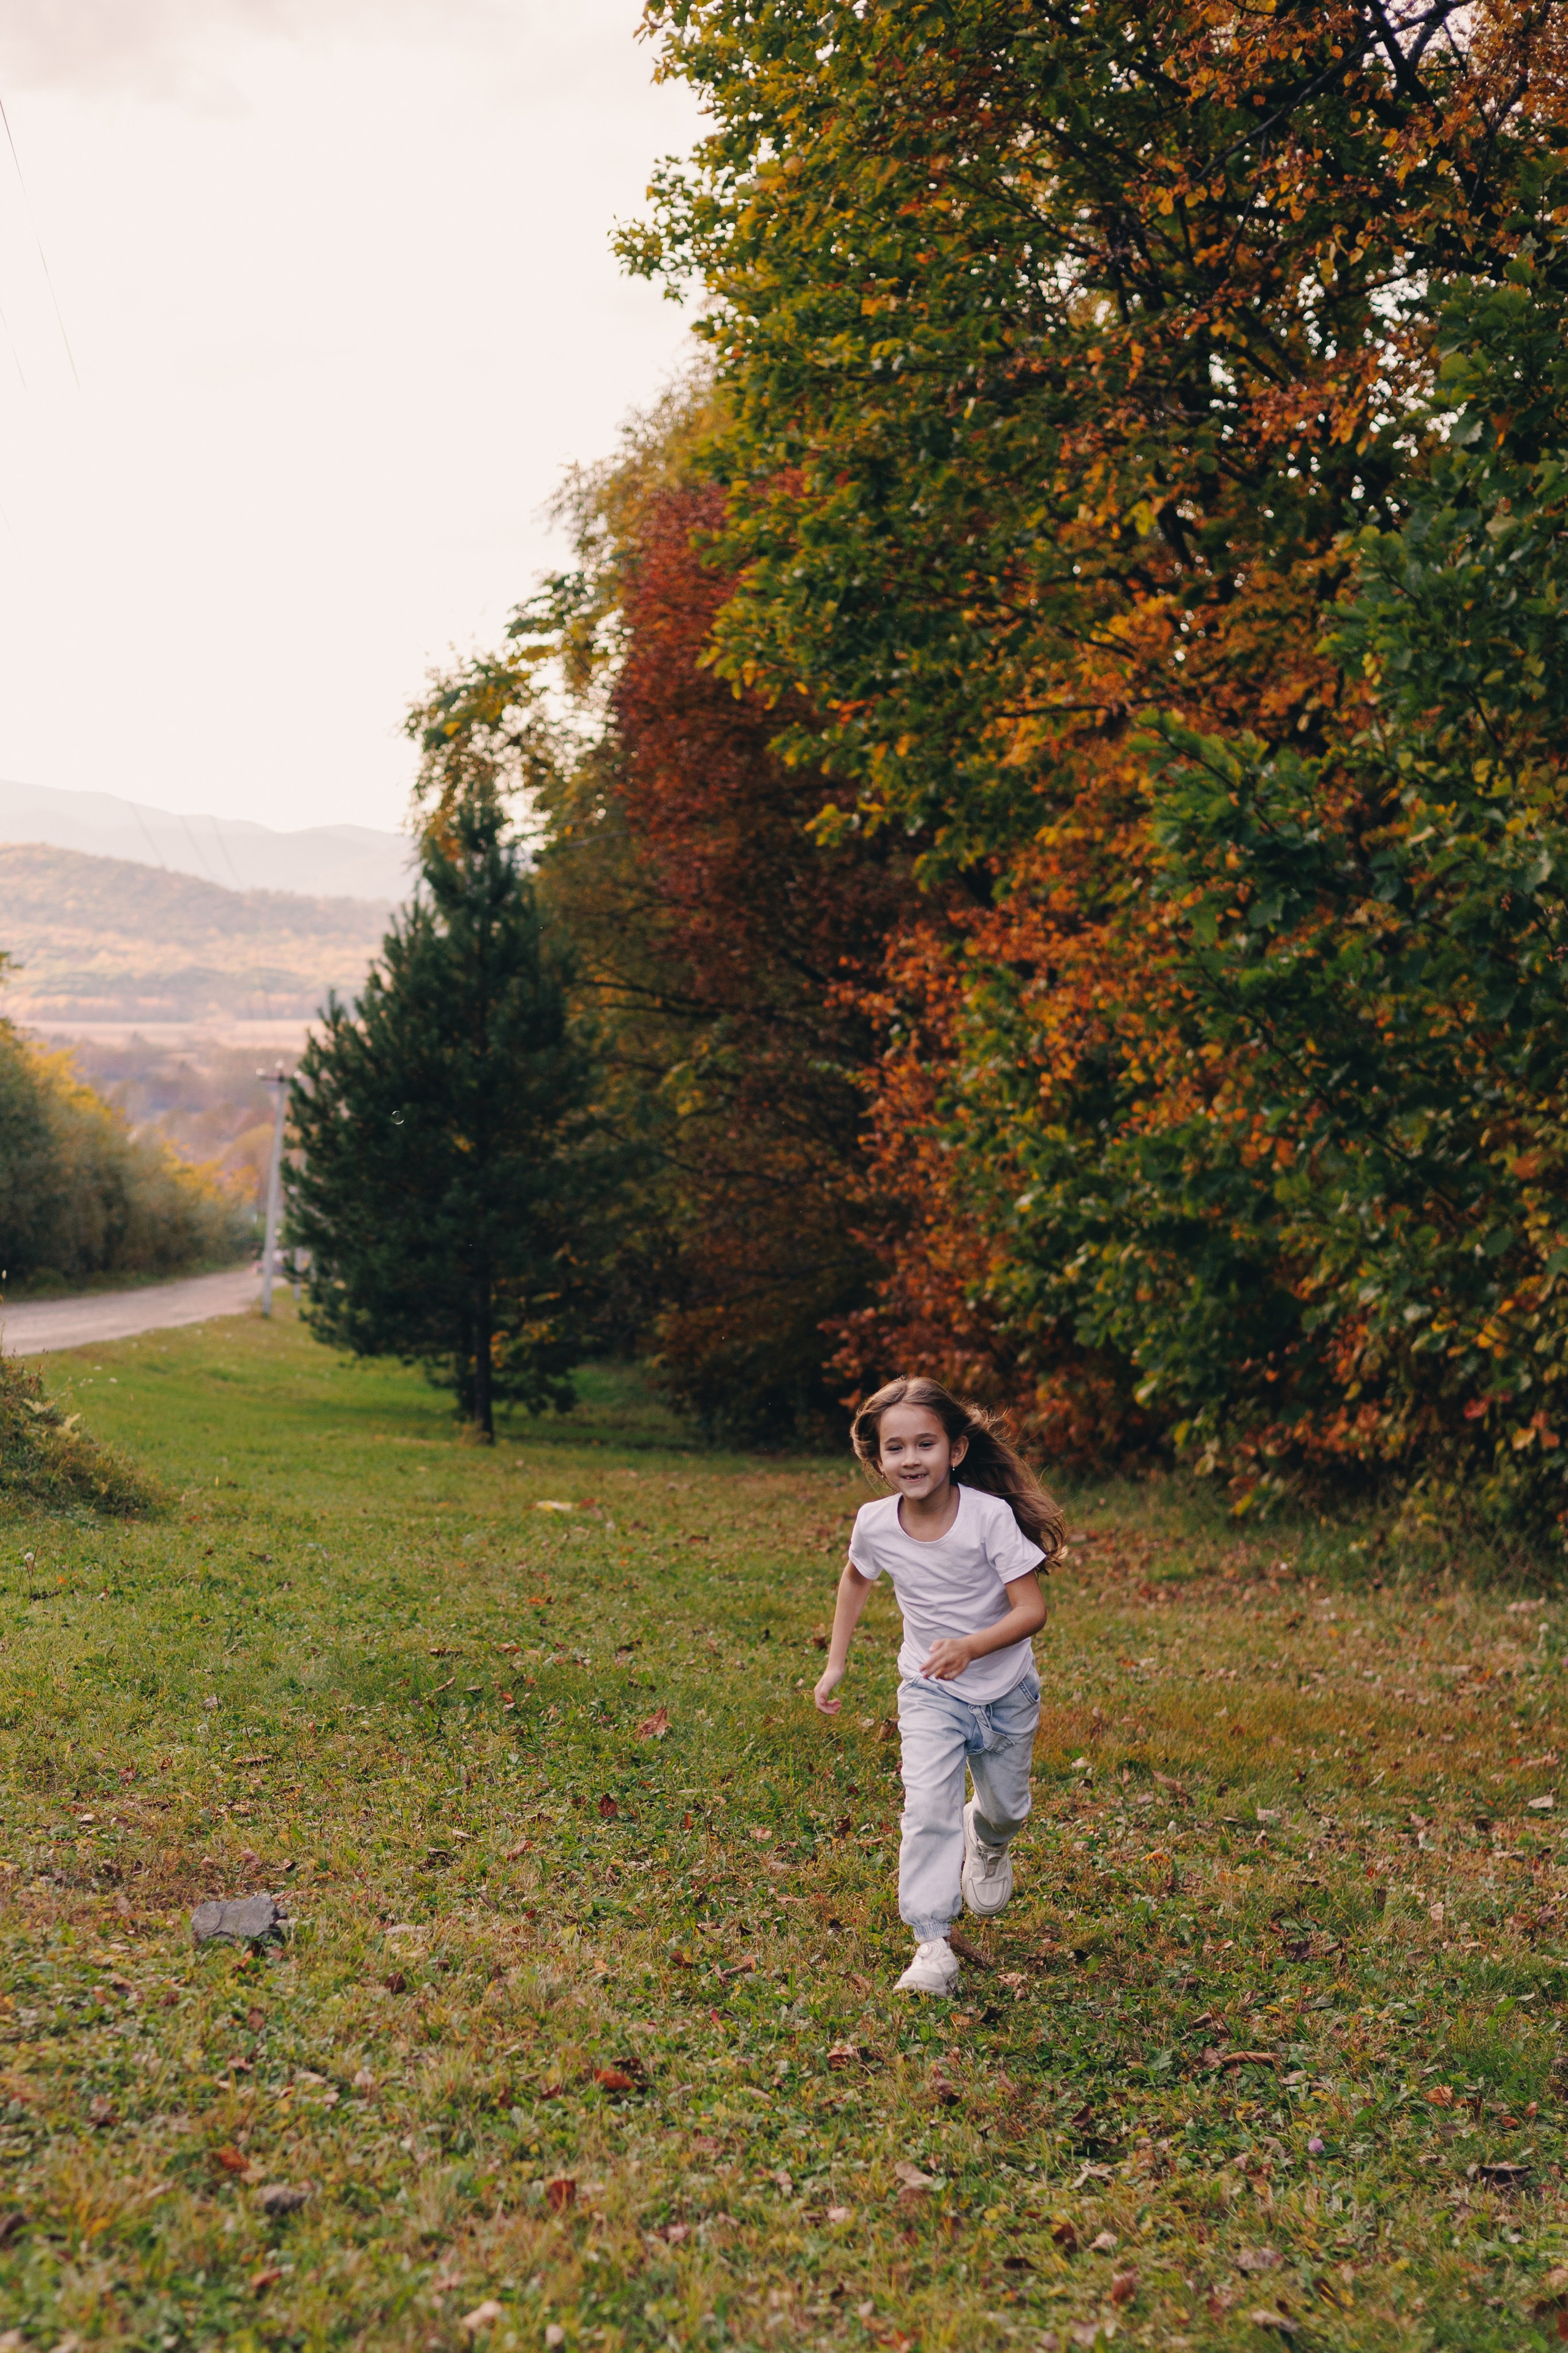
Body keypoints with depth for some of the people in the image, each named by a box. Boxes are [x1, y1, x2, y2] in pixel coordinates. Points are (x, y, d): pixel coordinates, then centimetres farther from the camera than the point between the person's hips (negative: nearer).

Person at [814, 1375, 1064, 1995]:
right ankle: (931, 1946, -15)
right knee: (928, 1805, -18)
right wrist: (836, 1663, 8)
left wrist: (970, 1647, -41)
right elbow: (855, 1578, 9)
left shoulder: (990, 1517, -26)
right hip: (929, 1693, 1)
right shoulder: (875, 1525, -15)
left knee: (1006, 1807, 16)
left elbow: (1032, 1609, -25)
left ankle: (988, 1841, 53)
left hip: (1005, 1691, -1)